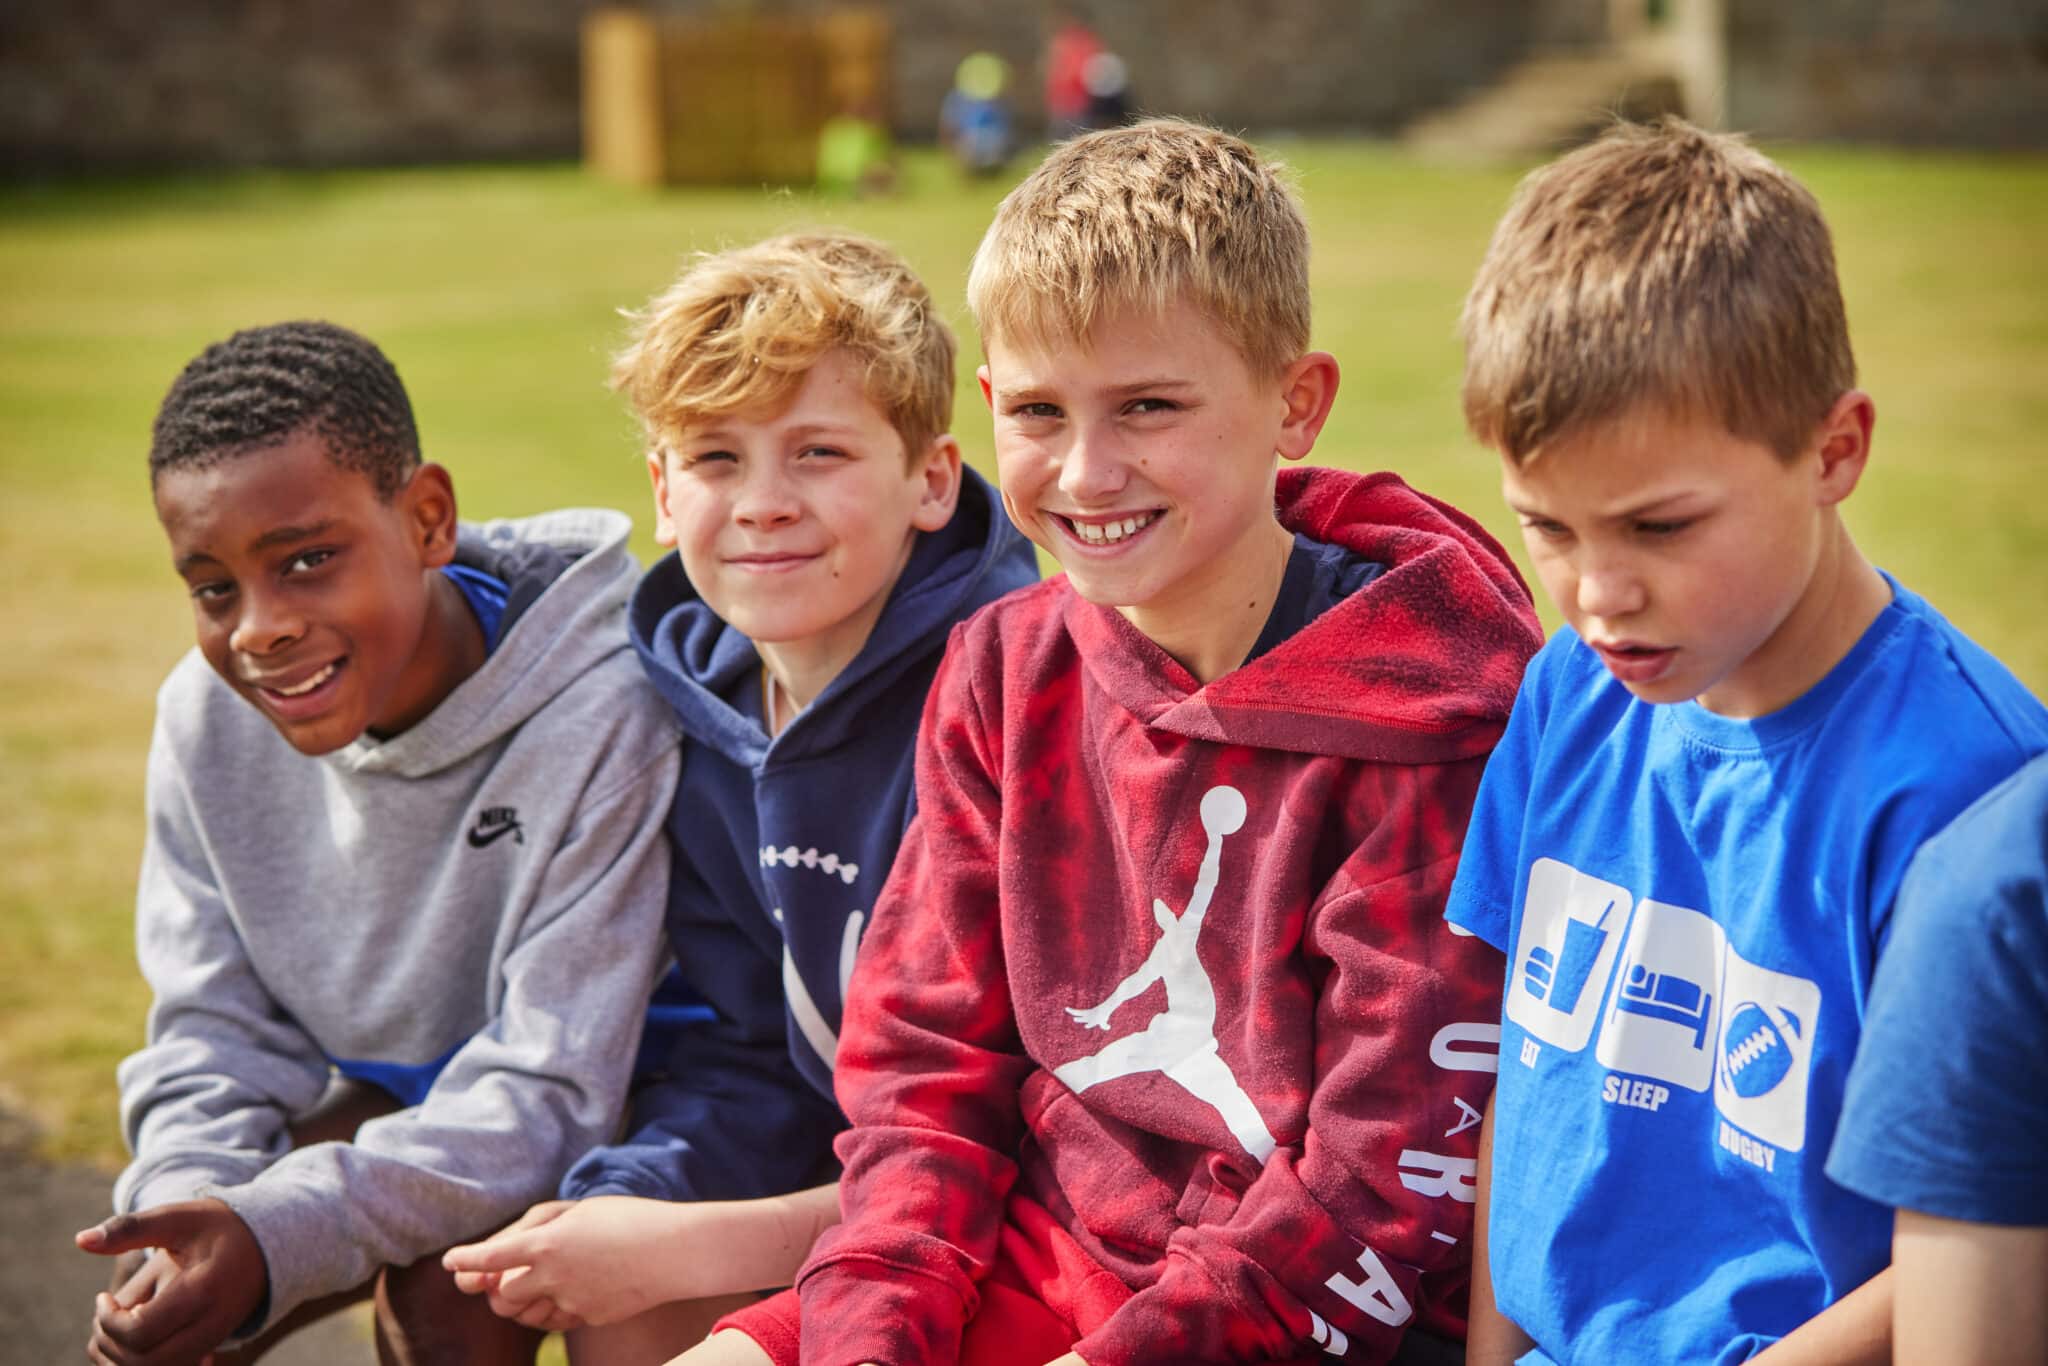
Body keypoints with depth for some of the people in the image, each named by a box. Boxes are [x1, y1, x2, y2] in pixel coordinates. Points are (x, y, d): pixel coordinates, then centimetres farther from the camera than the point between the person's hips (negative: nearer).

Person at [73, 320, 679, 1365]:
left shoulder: (601, 717, -30)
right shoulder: (207, 718, -11)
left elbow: (549, 1092, -30)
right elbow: (215, 1041, -5)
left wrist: (276, 1232, -43)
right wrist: (190, 1206, -29)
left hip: (615, 1117, -5)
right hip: (389, 1103, 5)